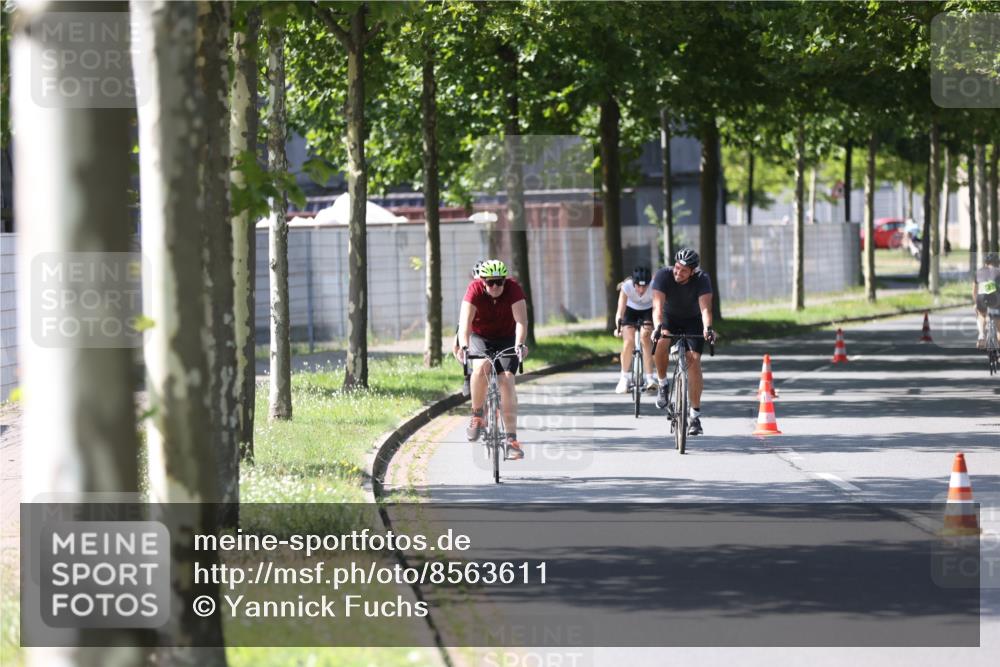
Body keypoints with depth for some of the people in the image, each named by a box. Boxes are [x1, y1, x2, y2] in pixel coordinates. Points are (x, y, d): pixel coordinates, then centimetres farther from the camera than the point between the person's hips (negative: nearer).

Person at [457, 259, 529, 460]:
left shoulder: (513, 289, -21)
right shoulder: (475, 290, -22)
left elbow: (521, 320, -31)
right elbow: (465, 321, -33)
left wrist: (520, 344, -48)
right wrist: (464, 346, -49)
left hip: (506, 339, 0)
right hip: (479, 337, 0)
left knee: (506, 380, -18)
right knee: (481, 366, -32)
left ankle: (511, 439, -17)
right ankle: (477, 415, -11)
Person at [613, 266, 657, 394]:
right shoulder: (627, 286, -33)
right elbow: (620, 310, -38)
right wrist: (618, 327, -54)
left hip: (648, 310, 0)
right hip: (631, 310, 0)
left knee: (645, 336, -24)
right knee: (628, 341, -16)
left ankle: (649, 378, -22)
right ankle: (624, 377, 3)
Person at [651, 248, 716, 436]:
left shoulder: (702, 279, -26)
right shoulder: (663, 275, -27)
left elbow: (705, 308, -37)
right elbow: (658, 305, -37)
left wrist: (707, 328, -56)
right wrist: (658, 327, -55)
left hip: (693, 321, 0)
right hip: (669, 317, 0)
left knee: (693, 360, -18)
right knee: (660, 346, -31)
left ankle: (695, 415, -15)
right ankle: (663, 384, -4)